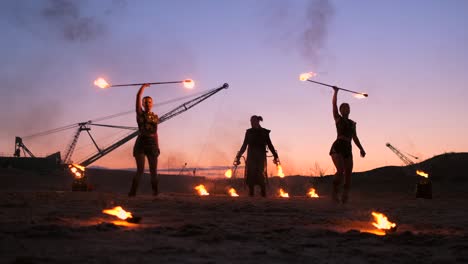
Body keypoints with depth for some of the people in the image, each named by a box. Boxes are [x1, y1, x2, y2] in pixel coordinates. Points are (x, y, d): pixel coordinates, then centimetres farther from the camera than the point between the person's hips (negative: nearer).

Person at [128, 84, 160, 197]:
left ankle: (155, 192, 11)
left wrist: (157, 146, 13)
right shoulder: (140, 113, 4)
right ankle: (132, 192, -7)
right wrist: (144, 86, 7)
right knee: (140, 169, -10)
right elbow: (138, 97, -4)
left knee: (153, 170, 4)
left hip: (152, 144, 3)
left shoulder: (155, 117, 13)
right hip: (141, 143, -3)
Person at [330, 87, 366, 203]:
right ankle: (335, 192, -8)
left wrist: (361, 149, 12)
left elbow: (355, 138, 21)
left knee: (348, 175, 2)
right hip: (337, 147, -5)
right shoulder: (338, 118, 8)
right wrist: (336, 91, -3)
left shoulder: (352, 123, 21)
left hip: (348, 149, 6)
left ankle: (344, 197, 10)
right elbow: (334, 104, -2)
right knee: (341, 171, -23)